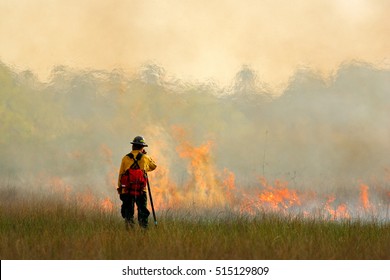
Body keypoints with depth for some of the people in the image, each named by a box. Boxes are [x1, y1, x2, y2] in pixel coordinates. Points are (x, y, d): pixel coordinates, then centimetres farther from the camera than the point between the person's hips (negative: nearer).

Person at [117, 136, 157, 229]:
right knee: (142, 211, 7)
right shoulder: (145, 158, 2)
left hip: (127, 190, 0)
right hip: (141, 190, 0)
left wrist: (120, 189, 14)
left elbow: (121, 175, 6)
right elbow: (154, 166, 23)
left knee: (128, 212, 3)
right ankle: (143, 228, 1)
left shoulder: (126, 158, 4)